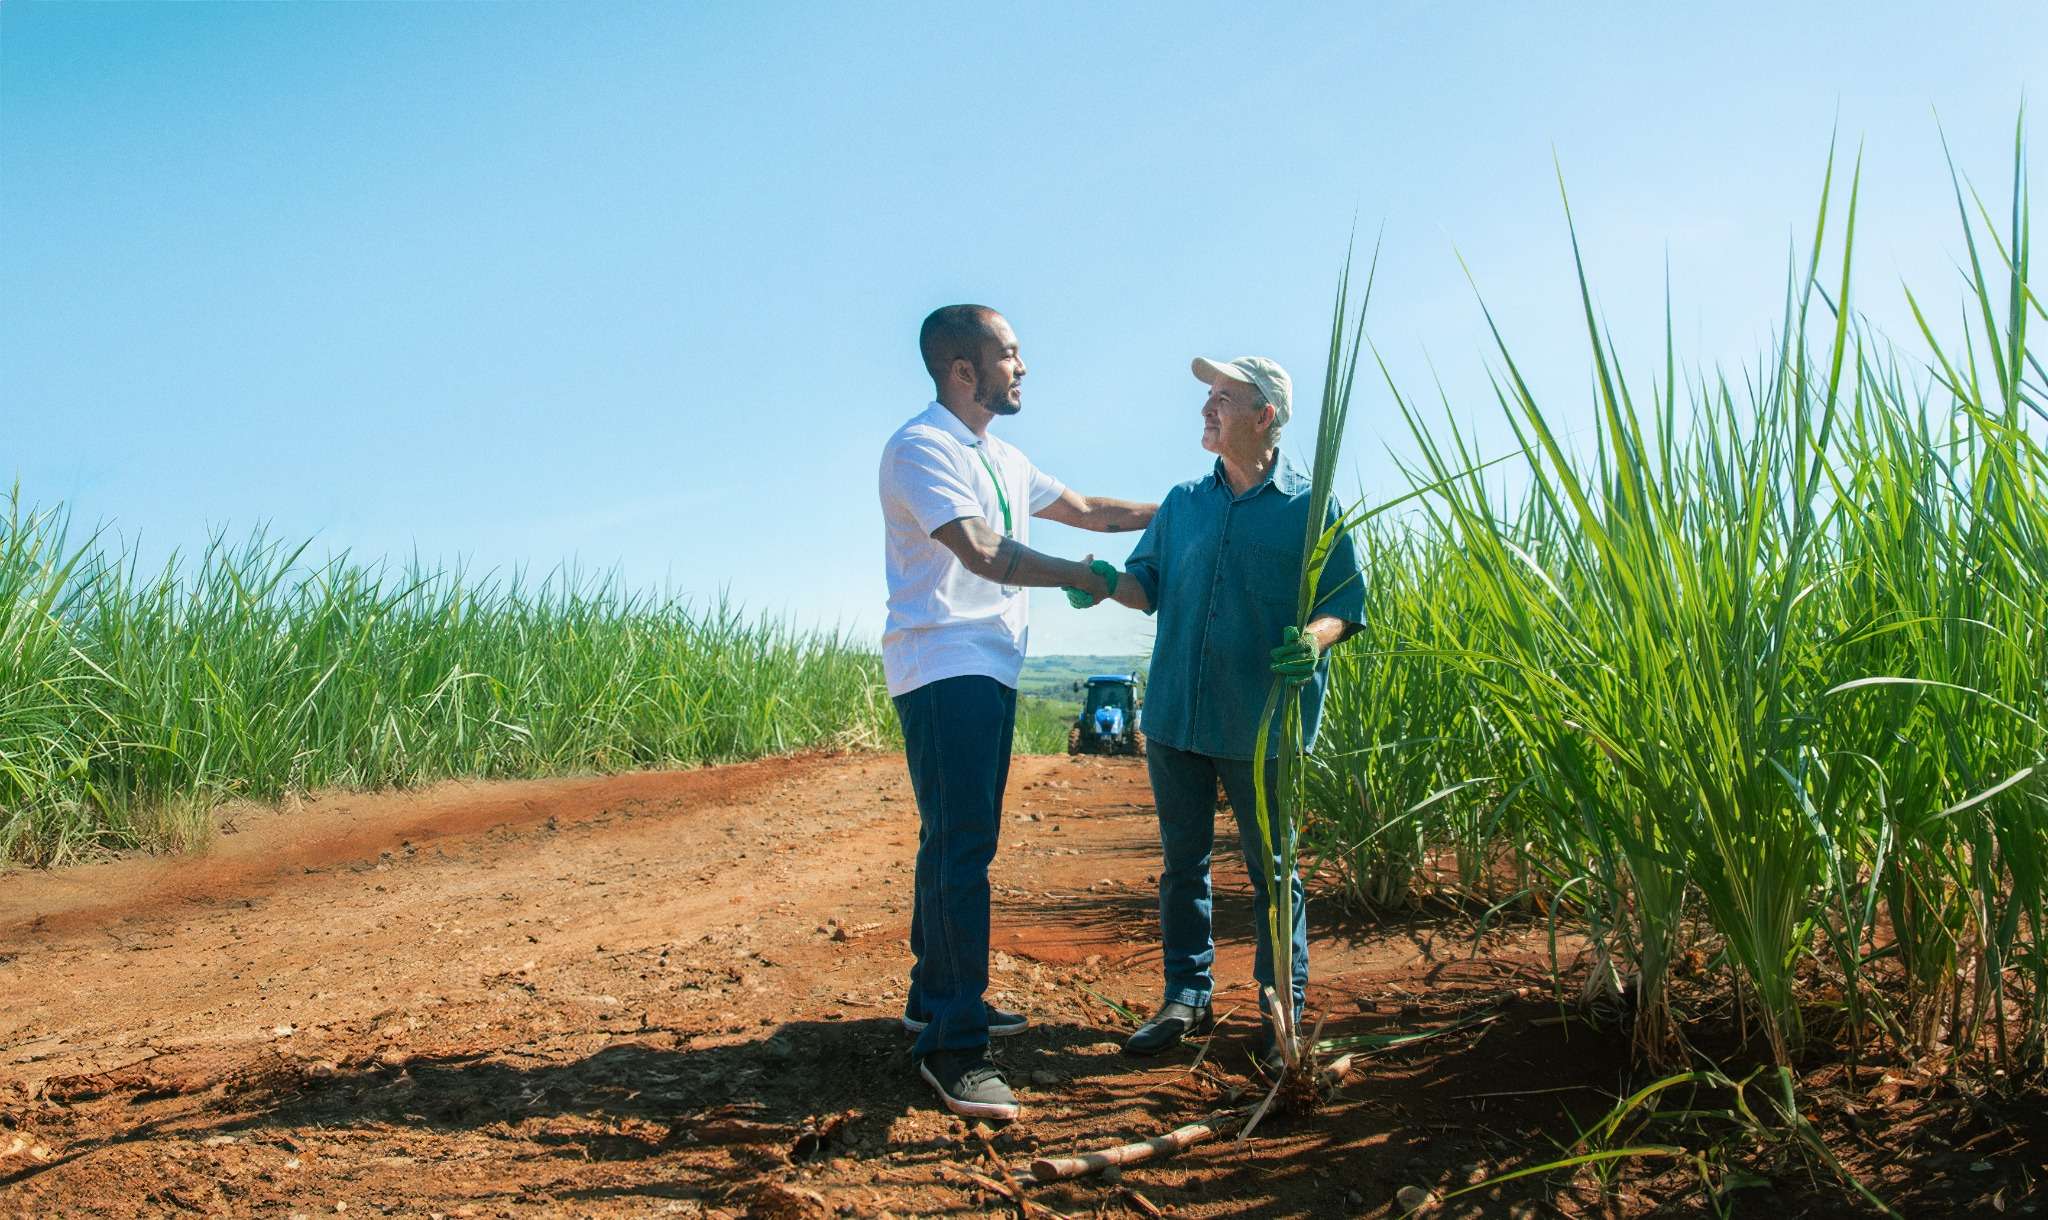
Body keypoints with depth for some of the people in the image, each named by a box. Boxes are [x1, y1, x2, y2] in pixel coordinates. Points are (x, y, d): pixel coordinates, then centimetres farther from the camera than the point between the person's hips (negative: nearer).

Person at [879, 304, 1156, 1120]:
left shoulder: (1001, 460, 19)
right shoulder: (921, 448, -11)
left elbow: (1084, 510, 27)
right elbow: (985, 554, -22)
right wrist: (1096, 578, -19)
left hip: (988, 671, 10)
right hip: (943, 669, -10)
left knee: (960, 842, 15)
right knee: (961, 847, -12)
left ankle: (937, 996, 27)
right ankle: (952, 1045, -9)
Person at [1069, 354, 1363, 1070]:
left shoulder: (1309, 508, -3)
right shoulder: (1183, 503, 10)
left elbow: (1346, 601, -4)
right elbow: (1149, 581, 13)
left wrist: (1313, 638, -25)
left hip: (1261, 728, -4)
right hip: (1176, 717, 5)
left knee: (1271, 871, 5)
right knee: (1183, 864, 13)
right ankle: (1186, 998, 25)